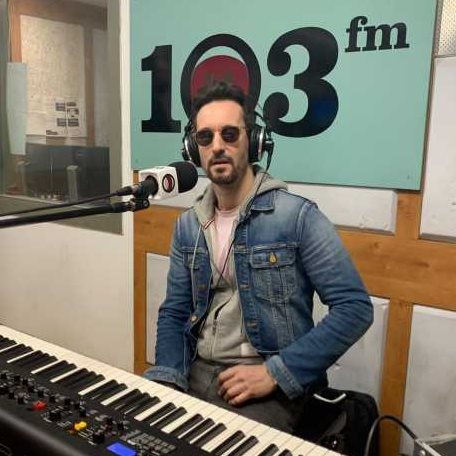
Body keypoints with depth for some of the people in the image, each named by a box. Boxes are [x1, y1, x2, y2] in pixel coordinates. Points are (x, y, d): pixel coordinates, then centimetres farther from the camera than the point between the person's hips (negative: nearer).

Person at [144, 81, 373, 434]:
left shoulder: (297, 217, -12)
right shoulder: (188, 226, 6)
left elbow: (355, 308, -14)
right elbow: (174, 313, 9)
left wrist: (275, 372, -18)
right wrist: (167, 377, -9)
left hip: (269, 383, -4)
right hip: (196, 372, 5)